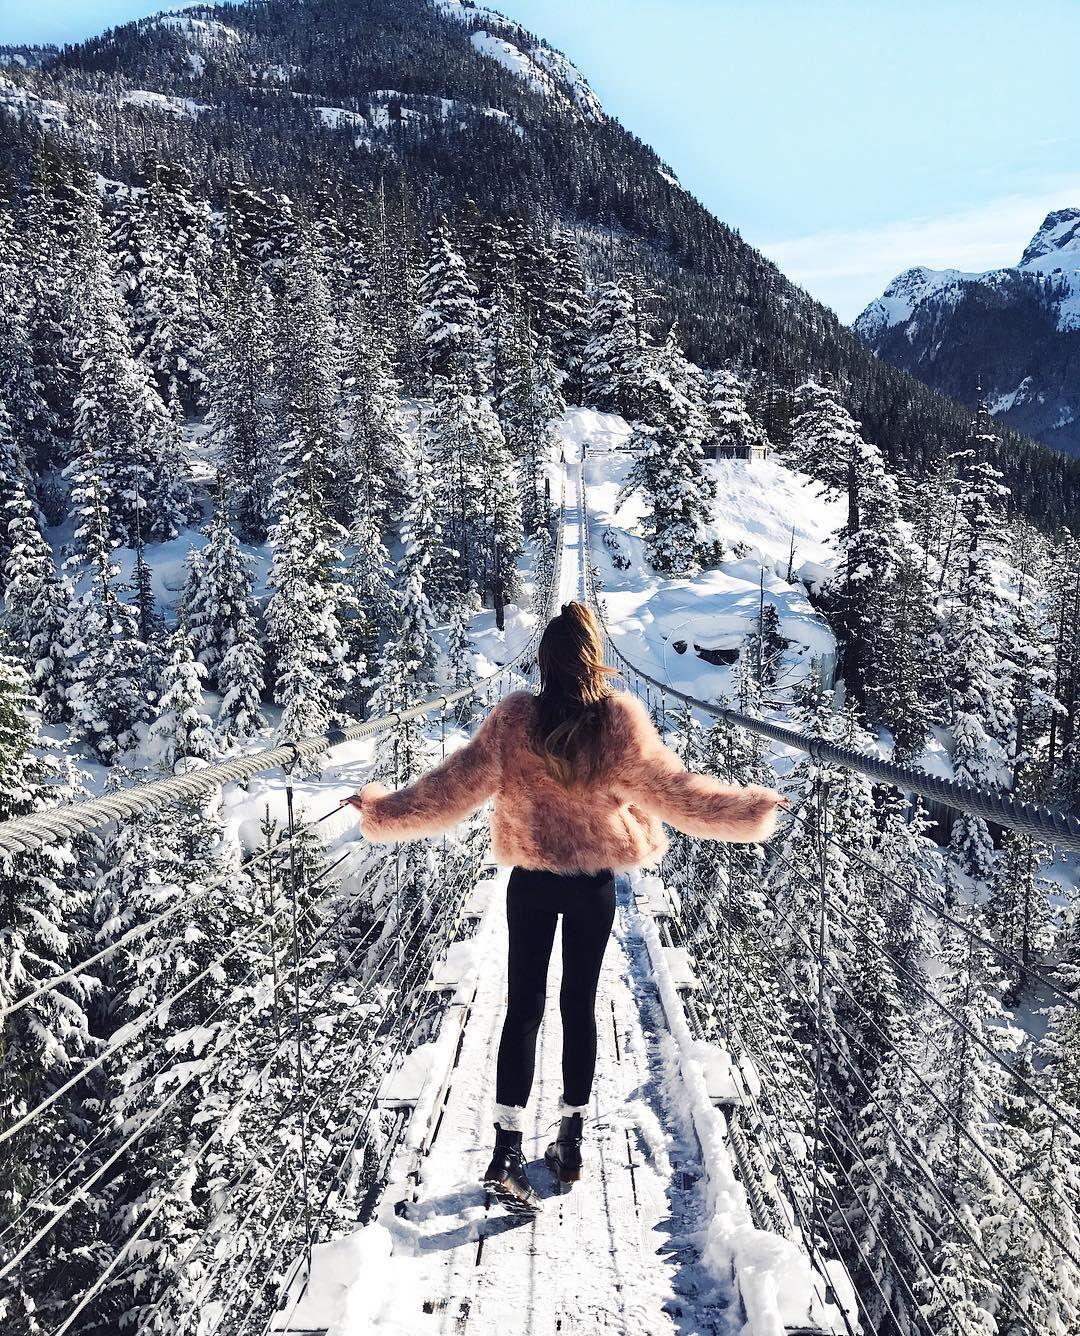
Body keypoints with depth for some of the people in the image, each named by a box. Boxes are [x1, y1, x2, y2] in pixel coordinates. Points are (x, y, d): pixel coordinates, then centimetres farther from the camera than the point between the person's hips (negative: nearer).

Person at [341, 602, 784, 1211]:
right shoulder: (622, 720, -14)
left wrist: (383, 808, 6)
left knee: (523, 1007, 8)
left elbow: (453, 786, -8)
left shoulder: (516, 718, -13)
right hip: (594, 884, 0)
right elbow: (679, 792, -8)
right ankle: (571, 1142, 26)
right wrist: (754, 807, 5)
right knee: (580, 1007, 14)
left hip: (531, 881, 0)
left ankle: (508, 1149, 3)